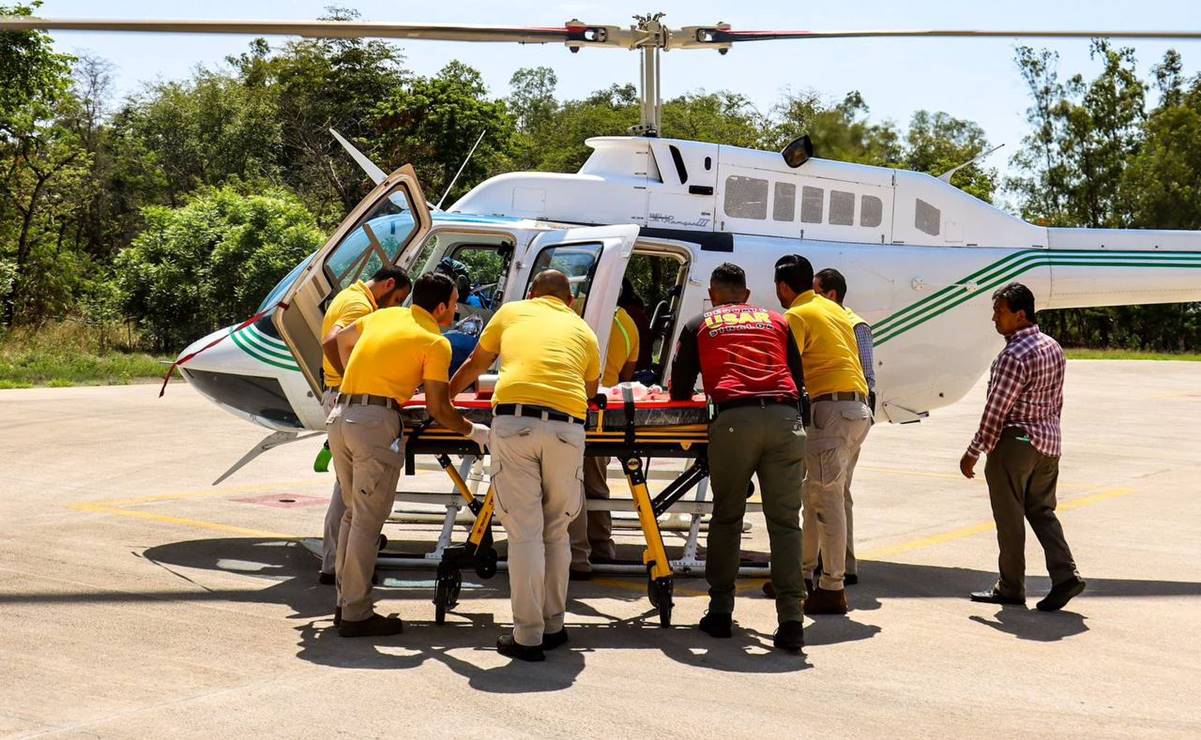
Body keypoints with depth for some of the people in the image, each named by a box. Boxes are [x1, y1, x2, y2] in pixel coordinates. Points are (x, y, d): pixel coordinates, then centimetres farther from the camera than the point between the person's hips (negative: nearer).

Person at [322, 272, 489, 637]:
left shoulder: (384, 316, 18)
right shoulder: (436, 343, -2)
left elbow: (332, 344, 28)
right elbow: (438, 408, -4)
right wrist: (472, 431, 11)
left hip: (340, 415, 8)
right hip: (377, 421, -8)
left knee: (354, 513, 17)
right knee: (368, 520, -3)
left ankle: (345, 602, 22)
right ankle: (356, 615, -1)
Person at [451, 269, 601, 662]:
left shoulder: (512, 311, 24)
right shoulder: (584, 330, 25)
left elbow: (476, 364, 34)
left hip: (513, 420, -1)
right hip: (567, 426, 1)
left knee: (524, 533, 0)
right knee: (556, 531, 15)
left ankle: (527, 636, 1)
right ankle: (554, 625, 22)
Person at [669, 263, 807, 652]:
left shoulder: (699, 325, 22)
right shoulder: (777, 321, 27)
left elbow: (680, 389, 23)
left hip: (734, 419, -1)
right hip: (784, 417, 2)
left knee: (726, 517, 11)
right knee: (785, 521, 2)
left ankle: (720, 611, 12)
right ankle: (791, 620, -5)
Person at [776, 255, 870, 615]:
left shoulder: (797, 316, -5)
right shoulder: (832, 308, 22)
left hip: (831, 407, -9)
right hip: (858, 407, 9)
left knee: (826, 497, -8)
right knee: (815, 493, 17)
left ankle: (832, 589, -9)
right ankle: (804, 571, 24)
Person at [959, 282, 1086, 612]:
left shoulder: (1013, 356, -19)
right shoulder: (1053, 348, 8)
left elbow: (995, 411, -18)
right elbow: (1057, 401, 14)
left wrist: (973, 452, -11)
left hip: (1015, 441, -8)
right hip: (1049, 441, 9)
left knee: (1009, 517, 3)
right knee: (1041, 510, 14)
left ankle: (1011, 588, 11)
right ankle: (1066, 575, 2)